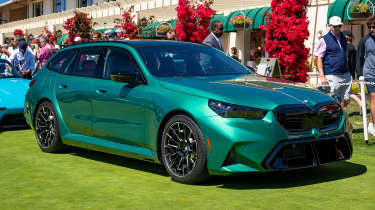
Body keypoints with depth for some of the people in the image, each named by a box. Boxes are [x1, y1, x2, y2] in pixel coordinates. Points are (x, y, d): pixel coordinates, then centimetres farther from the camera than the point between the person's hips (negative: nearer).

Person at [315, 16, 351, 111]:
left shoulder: (343, 37, 13)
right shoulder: (324, 40, -7)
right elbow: (319, 59, -9)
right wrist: (322, 76, -15)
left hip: (345, 74, 6)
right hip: (332, 76, -6)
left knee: (347, 99, 9)